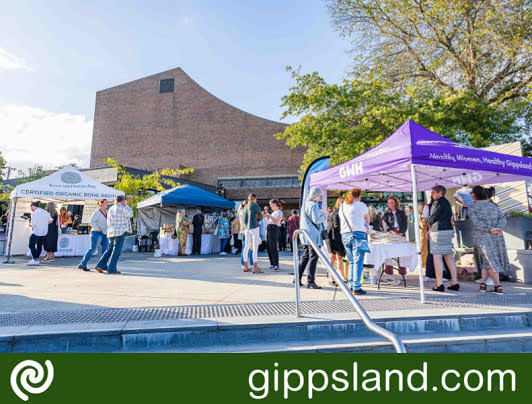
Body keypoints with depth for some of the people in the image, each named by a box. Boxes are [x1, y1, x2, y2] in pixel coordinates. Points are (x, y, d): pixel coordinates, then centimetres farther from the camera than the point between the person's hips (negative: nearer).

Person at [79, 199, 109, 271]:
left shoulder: (105, 212, 16)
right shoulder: (97, 212, -9)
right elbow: (91, 221, -16)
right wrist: (98, 229, -18)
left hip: (104, 233, 8)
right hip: (97, 233, -8)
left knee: (106, 248, -1)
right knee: (93, 249, -6)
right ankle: (82, 264, 7)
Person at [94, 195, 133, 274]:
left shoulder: (110, 209, 14)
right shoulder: (122, 209, -10)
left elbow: (109, 222, 17)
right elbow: (130, 214, 4)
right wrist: (126, 205, 6)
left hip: (111, 232, 8)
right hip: (120, 232, -8)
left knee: (110, 249, 18)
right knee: (116, 251, -2)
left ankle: (99, 266, 15)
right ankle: (111, 269, 1)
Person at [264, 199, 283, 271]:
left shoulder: (279, 212, 0)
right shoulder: (273, 212, 24)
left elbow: (276, 221, -13)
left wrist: (269, 216, -17)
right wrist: (265, 216, 16)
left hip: (274, 228, -8)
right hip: (268, 228, 8)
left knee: (273, 247, -12)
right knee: (269, 248, 6)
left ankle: (276, 265, -11)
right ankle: (272, 264, 13)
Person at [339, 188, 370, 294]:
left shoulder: (342, 206, 13)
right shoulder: (361, 205, 0)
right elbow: (368, 219, 13)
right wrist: (365, 225, 36)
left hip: (345, 235, 5)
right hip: (358, 235, -5)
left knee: (351, 262, 14)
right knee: (358, 262, -3)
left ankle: (351, 285, 16)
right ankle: (356, 287, -4)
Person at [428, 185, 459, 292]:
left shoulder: (438, 202, -10)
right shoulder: (446, 202, 19)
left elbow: (432, 218, -10)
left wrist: (429, 223, 13)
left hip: (439, 231, -9)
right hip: (448, 230, 9)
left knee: (437, 257, -6)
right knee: (449, 256, 10)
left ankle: (439, 284, -4)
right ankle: (455, 283, 13)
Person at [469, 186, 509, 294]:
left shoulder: (472, 207, -3)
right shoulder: (493, 206, 11)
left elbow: (476, 222, -16)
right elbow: (502, 219, -1)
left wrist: (490, 229, -18)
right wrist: (497, 229, -12)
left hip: (481, 237, -4)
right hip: (496, 237, 4)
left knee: (490, 261, 5)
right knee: (486, 260, 15)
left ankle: (498, 286, 1)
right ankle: (483, 283, 13)